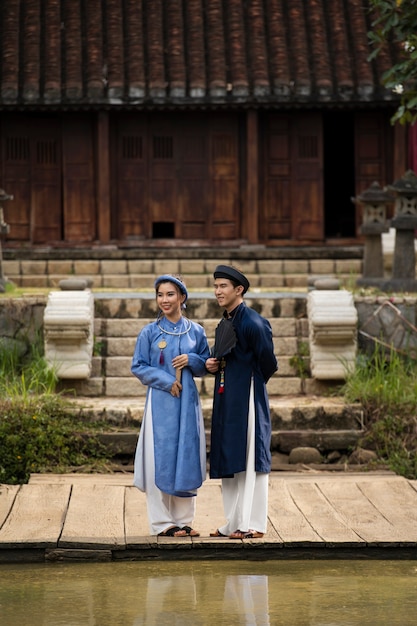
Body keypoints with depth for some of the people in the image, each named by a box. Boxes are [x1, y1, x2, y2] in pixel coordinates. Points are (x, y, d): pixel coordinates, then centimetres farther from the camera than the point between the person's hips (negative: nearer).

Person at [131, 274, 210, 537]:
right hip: (160, 403, -2)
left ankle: (183, 520, 11)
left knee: (187, 458, 3)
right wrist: (166, 381, -12)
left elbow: (205, 367, 12)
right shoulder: (150, 332, 1)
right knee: (160, 459, -3)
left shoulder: (196, 331, 7)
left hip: (188, 401, 2)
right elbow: (138, 367, 0)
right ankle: (162, 522, 2)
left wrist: (191, 360, -10)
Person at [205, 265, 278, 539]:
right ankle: (234, 523, 17)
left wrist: (252, 382, 7)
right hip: (226, 400, 9)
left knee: (250, 459, -5)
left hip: (248, 398, -9)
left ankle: (253, 524, -2)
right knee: (229, 460, 11)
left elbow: (269, 364, -9)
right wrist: (212, 364, 3)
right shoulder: (225, 323, 13)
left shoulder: (253, 323, -14)